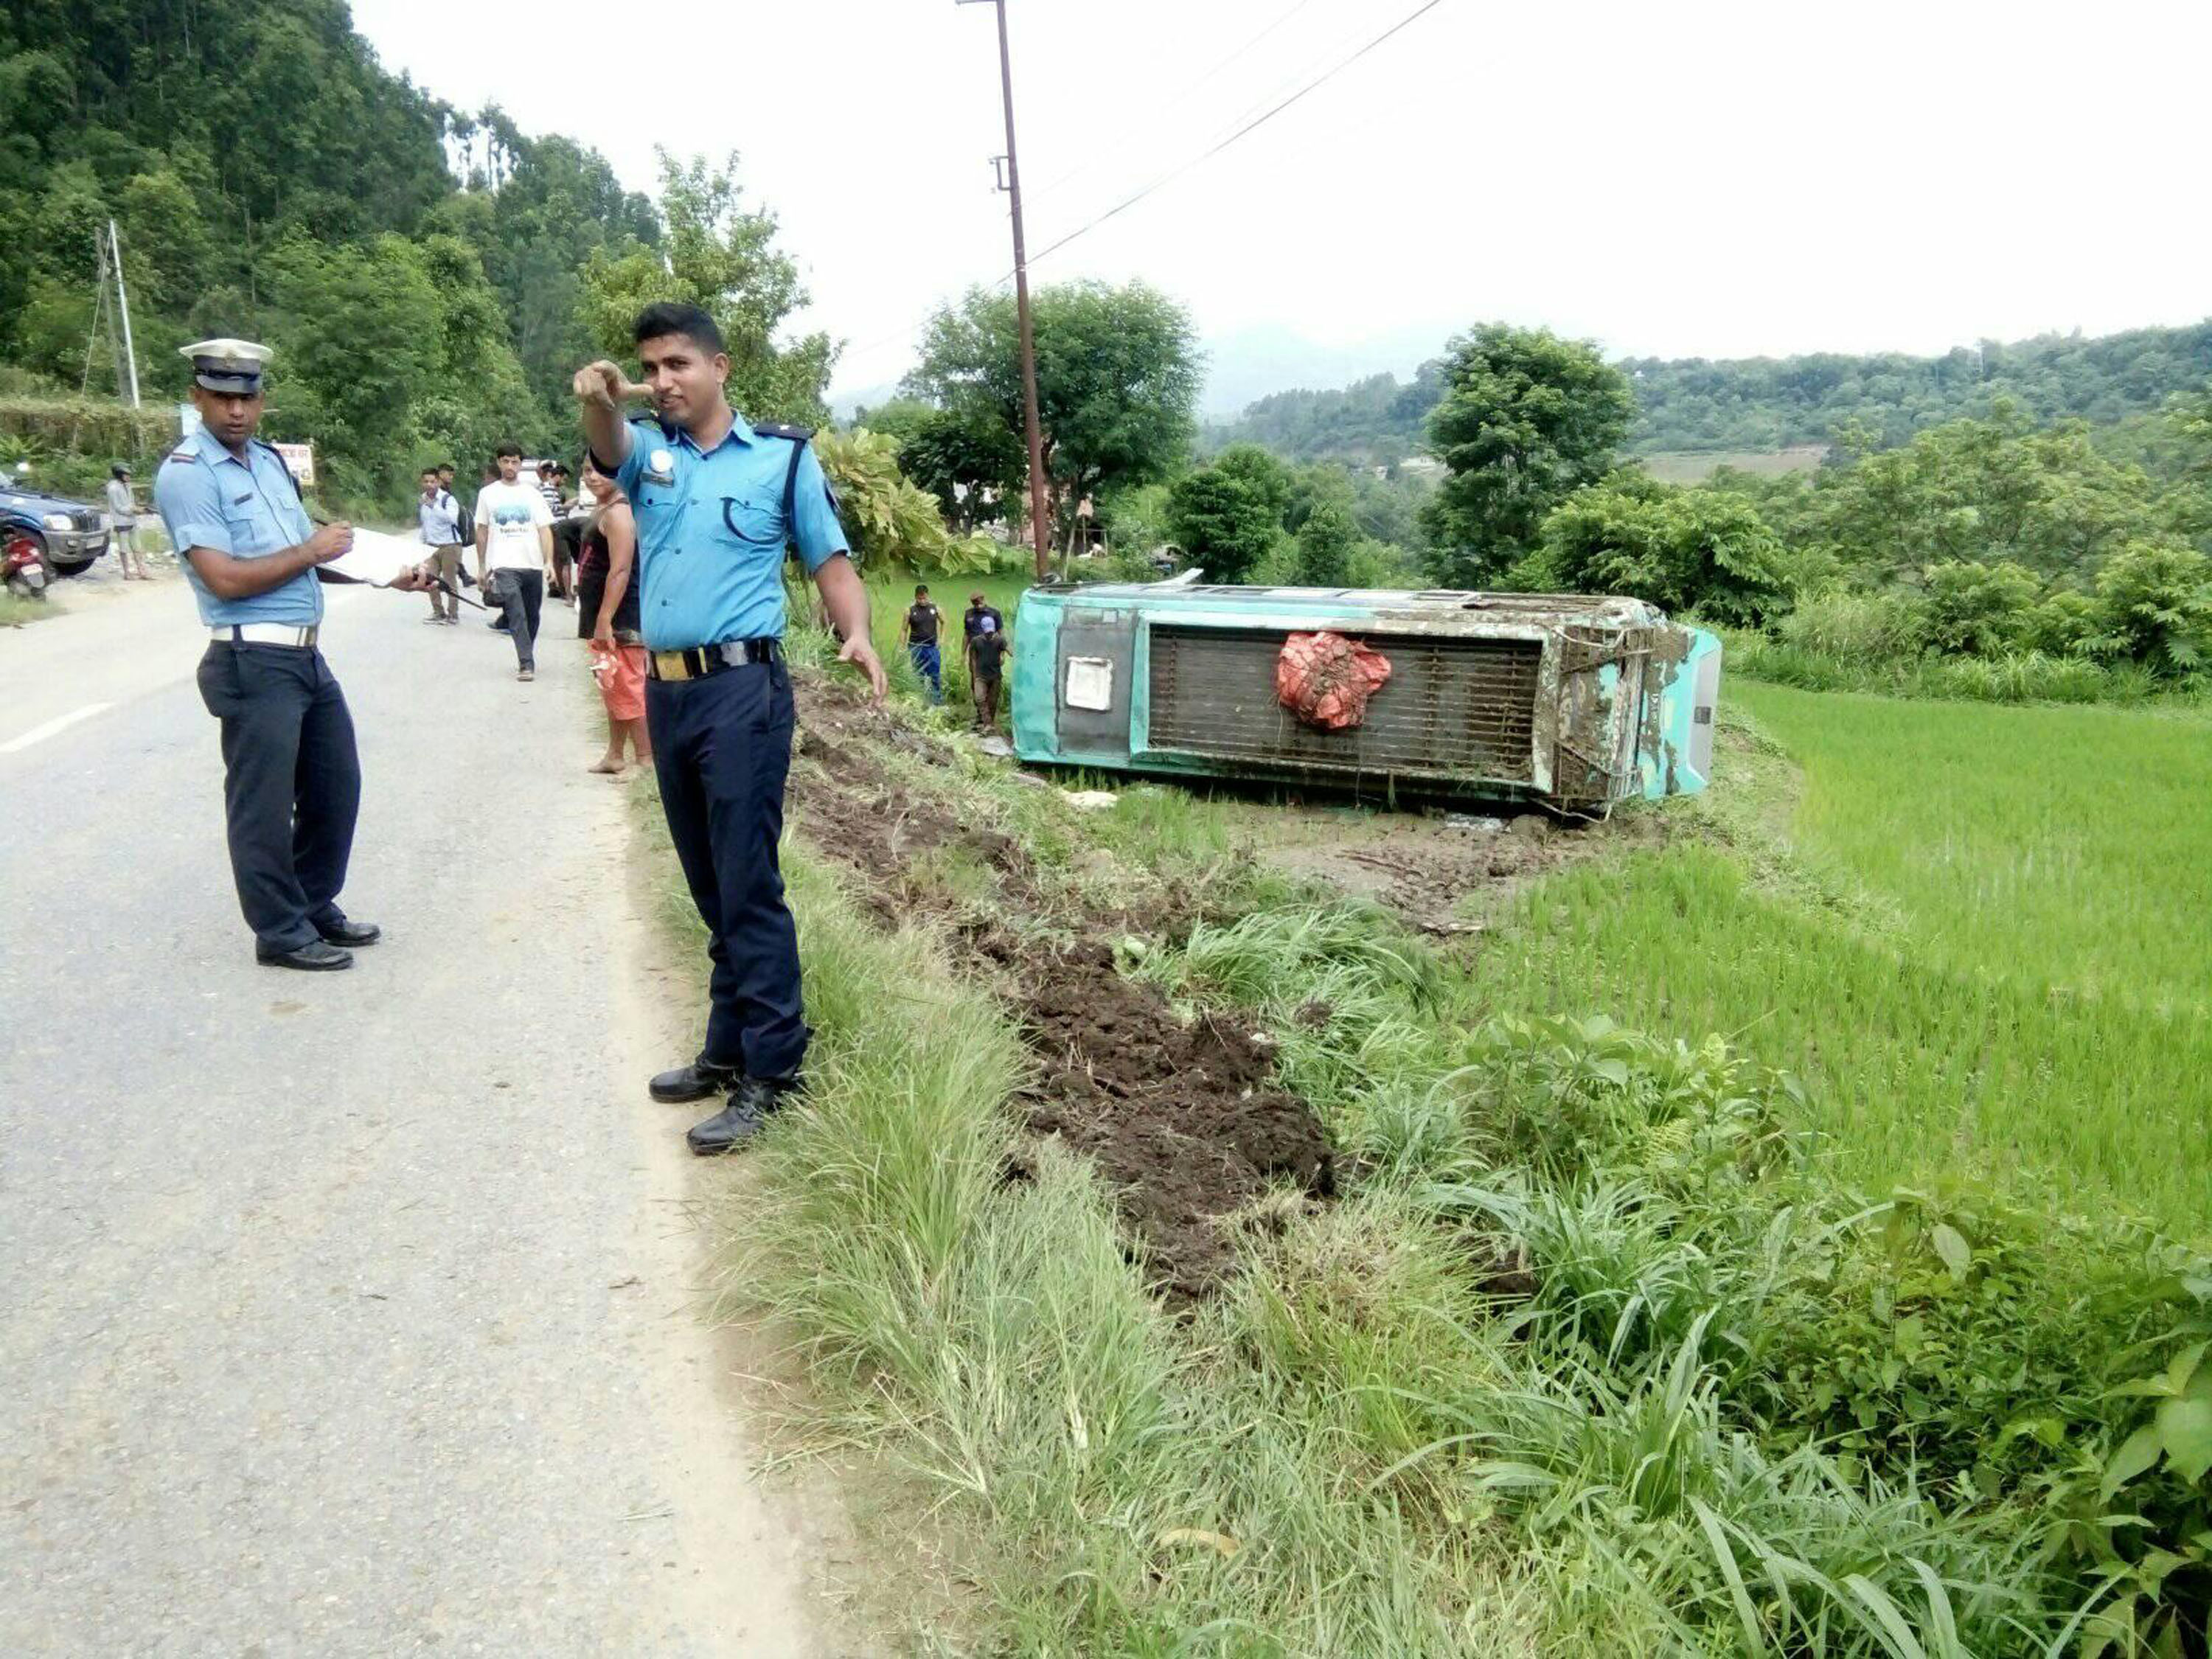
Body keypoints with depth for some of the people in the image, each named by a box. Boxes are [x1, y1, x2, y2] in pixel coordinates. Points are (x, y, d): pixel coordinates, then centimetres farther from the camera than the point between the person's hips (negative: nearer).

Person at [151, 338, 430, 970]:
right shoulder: (187, 474, -12)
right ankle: (281, 933, 13)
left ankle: (316, 907, 32)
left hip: (308, 655, 9)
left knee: (336, 783, 18)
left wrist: (388, 575, 17)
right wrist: (311, 551, -11)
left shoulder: (269, 459, 13)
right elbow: (225, 578, -19)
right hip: (254, 664, -9)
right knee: (263, 803, 2)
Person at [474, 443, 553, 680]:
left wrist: (549, 562, -10)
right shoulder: (487, 494, 9)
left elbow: (545, 529, 4)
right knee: (517, 616, -16)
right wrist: (481, 567, 12)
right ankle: (527, 664, -21)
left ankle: (525, 660, 26)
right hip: (504, 565, -2)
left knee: (532, 617, 10)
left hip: (533, 565, 2)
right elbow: (482, 531, 13)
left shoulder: (532, 495, 9)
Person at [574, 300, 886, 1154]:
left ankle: (769, 1071, -1)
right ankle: (728, 1048, 23)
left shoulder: (783, 456, 2)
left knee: (749, 886, -7)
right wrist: (599, 402, -36)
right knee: (710, 888, 13)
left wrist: (858, 635, -19)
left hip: (742, 689, -5)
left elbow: (830, 561, 1)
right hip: (665, 690, 6)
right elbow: (609, 447, -12)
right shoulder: (649, 451, 11)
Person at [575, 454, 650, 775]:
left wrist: (604, 622, -26)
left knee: (628, 689, -8)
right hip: (606, 621, 11)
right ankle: (614, 756, 29)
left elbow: (620, 571, -23)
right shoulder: (601, 509, 16)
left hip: (621, 622, -11)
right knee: (613, 689, 18)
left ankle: (646, 760, -5)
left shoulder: (617, 512, -16)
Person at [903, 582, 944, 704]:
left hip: (932, 647, 1)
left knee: (936, 676, -2)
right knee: (919, 677, 5)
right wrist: (904, 648, -1)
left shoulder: (935, 609, 2)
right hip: (916, 648, -1)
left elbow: (943, 622, 18)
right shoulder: (910, 611, -1)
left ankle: (938, 701, 5)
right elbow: (905, 630, 3)